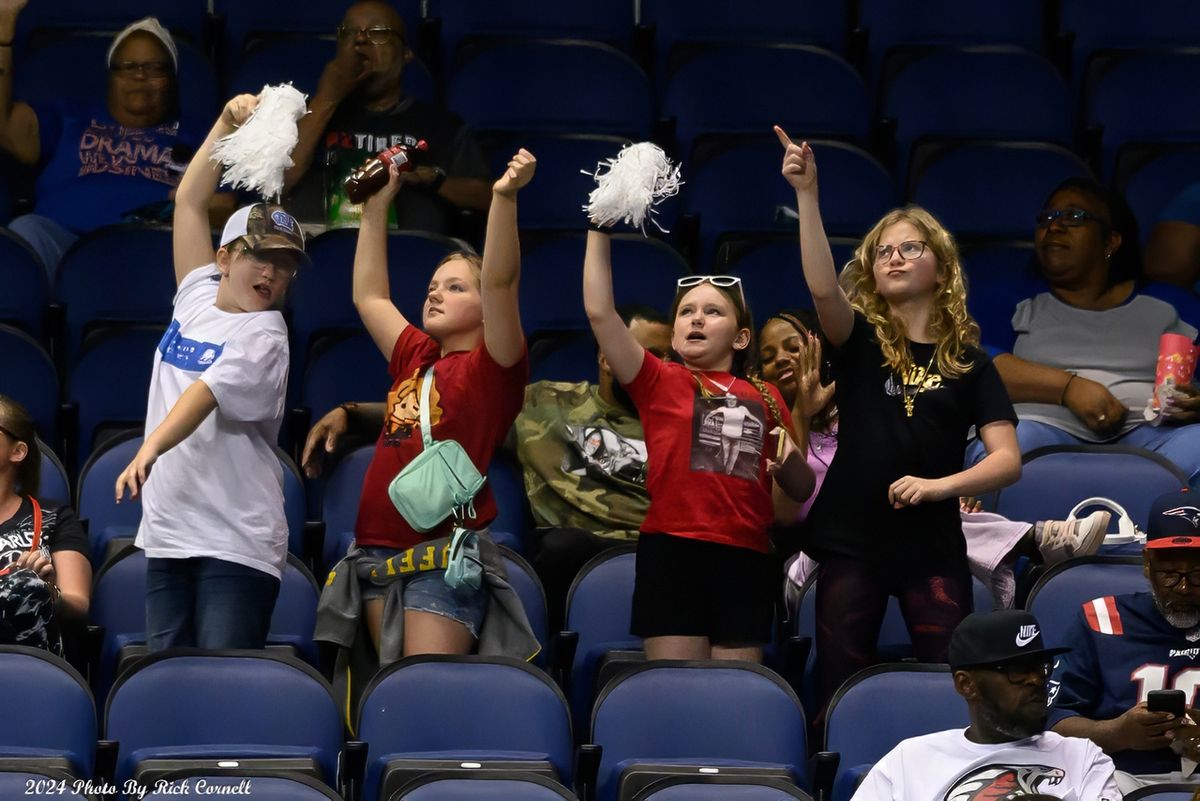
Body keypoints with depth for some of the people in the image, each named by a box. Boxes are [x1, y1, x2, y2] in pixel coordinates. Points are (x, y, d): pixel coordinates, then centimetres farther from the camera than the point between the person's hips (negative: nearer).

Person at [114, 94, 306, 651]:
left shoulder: (264, 335, -6)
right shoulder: (197, 298, 12)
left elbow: (207, 392, -22)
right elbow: (189, 201, 13)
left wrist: (152, 448, -37)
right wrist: (228, 123, 7)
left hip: (237, 542, -6)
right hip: (168, 533, 7)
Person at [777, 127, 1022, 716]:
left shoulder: (968, 359, 5)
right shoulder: (859, 341, 3)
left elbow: (1008, 461, -2)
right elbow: (822, 288, -19)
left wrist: (940, 485, -19)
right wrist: (807, 195, -28)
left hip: (934, 546, 0)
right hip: (852, 541, 0)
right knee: (839, 692, 2)